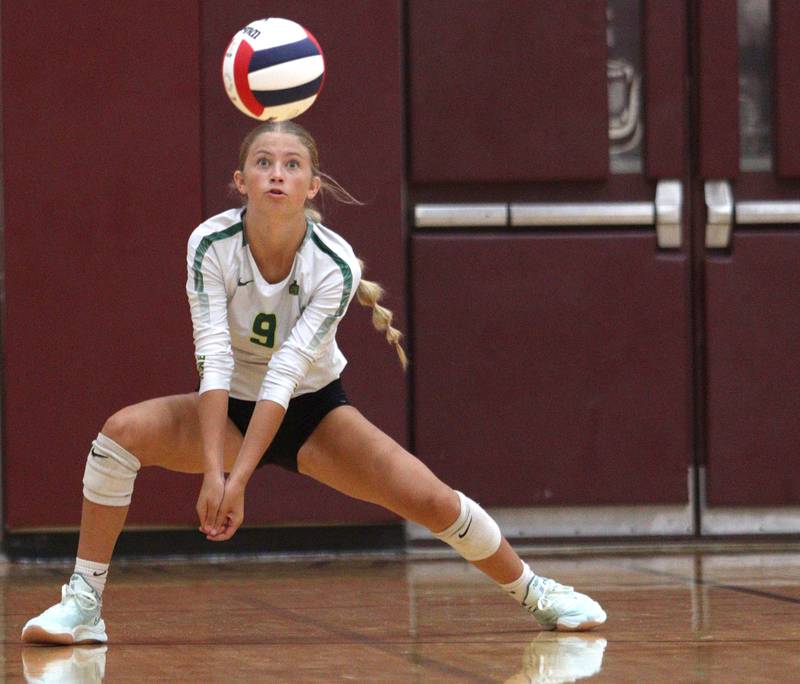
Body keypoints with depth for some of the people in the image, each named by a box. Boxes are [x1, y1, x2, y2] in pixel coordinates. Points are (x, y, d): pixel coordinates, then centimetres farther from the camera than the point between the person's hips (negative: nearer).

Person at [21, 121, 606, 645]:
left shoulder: (334, 265, -24)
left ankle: (536, 593, 9)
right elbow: (213, 359, -28)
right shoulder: (211, 244, -22)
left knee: (431, 500, -16)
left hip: (312, 410, -1)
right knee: (122, 431, -26)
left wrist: (238, 479, -38)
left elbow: (286, 373, -31)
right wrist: (213, 473, -39)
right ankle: (83, 604, -19)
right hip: (233, 409, 1)